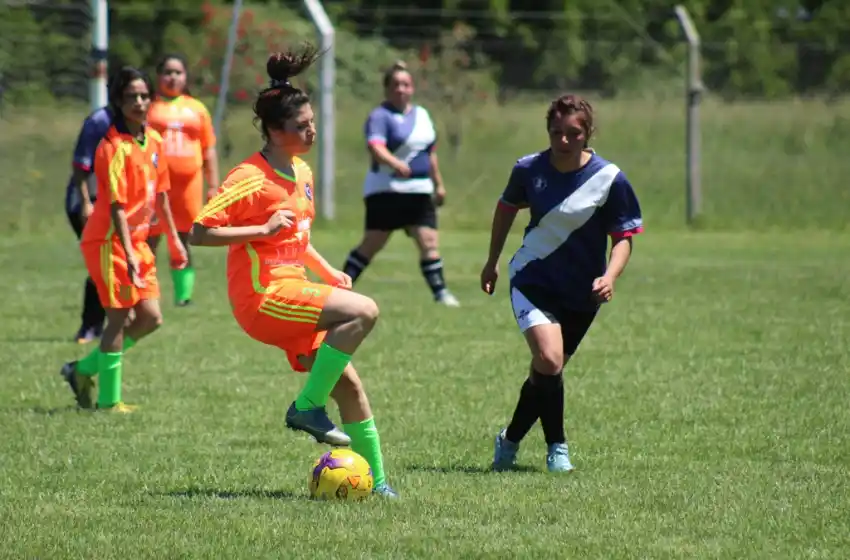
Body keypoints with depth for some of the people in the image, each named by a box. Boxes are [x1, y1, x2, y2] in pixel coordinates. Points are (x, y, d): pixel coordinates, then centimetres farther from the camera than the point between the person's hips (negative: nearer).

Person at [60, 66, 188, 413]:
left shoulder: (154, 140, 7)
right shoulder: (115, 147, -18)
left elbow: (160, 194, 17)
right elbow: (116, 206, -23)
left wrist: (173, 238, 20)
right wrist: (129, 254, -29)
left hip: (137, 240, 8)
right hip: (109, 241, -8)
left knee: (150, 318, 8)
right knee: (120, 318, -4)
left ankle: (84, 370, 21)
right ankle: (108, 400, 7)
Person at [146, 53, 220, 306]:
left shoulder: (197, 109, 16)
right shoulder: (148, 107, 6)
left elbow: (209, 150, 18)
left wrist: (213, 186, 11)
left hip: (188, 185, 3)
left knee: (184, 242, 6)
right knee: (149, 241, -4)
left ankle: (183, 295, 9)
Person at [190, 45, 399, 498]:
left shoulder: (302, 172, 14)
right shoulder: (250, 179, -14)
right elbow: (200, 233, -18)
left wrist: (326, 271, 14)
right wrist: (264, 229, -22)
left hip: (294, 289, 9)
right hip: (263, 295, -9)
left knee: (348, 383, 6)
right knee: (363, 311, -24)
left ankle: (375, 478, 16)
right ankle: (307, 407, -17)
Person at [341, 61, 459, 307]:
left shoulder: (422, 115, 16)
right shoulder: (380, 116, -8)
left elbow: (430, 153, 25)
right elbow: (376, 146, -27)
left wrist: (438, 184, 25)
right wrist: (395, 163, -44)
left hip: (420, 190, 6)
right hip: (386, 190, -6)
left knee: (429, 241, -3)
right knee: (372, 243, -6)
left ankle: (440, 291, 3)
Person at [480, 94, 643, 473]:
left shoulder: (609, 179, -13)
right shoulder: (529, 169, -8)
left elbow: (624, 237, -7)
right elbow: (507, 207, 13)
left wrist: (609, 278, -25)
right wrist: (492, 262, 20)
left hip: (582, 293, 1)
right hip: (532, 279, -1)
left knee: (546, 371, 8)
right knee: (549, 360, -22)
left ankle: (510, 440, 32)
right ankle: (556, 446, -6)